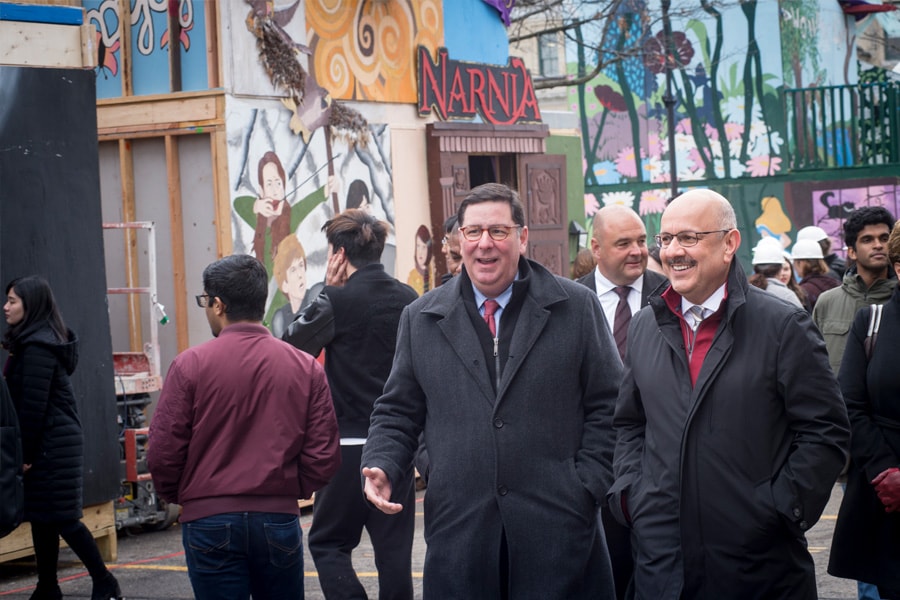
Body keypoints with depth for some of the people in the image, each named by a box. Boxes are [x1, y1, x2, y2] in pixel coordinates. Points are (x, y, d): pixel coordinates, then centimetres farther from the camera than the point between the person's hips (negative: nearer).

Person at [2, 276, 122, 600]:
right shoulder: (44, 341, 14)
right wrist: (28, 451, 16)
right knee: (42, 518, 12)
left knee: (62, 518, -5)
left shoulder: (37, 348, -17)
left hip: (51, 446, -10)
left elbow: (34, 405, -19)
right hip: (53, 443, 10)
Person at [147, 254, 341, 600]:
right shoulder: (306, 368, -1)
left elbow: (163, 453, -8)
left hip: (210, 520, -2)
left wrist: (175, 495, 12)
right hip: (279, 519, 2)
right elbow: (324, 456, -2)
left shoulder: (190, 365, -8)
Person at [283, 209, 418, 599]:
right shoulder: (408, 300, 5)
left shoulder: (337, 301, -13)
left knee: (327, 543, 6)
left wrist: (329, 288, 0)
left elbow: (292, 348, -2)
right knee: (394, 545, 9)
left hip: (349, 442, -5)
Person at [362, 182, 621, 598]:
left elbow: (606, 406, 4)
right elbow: (397, 413, 14)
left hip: (557, 530, -1)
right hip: (458, 531, 2)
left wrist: (586, 488, -5)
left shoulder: (576, 308, 4)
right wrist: (381, 467, -4)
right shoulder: (420, 320, 10)